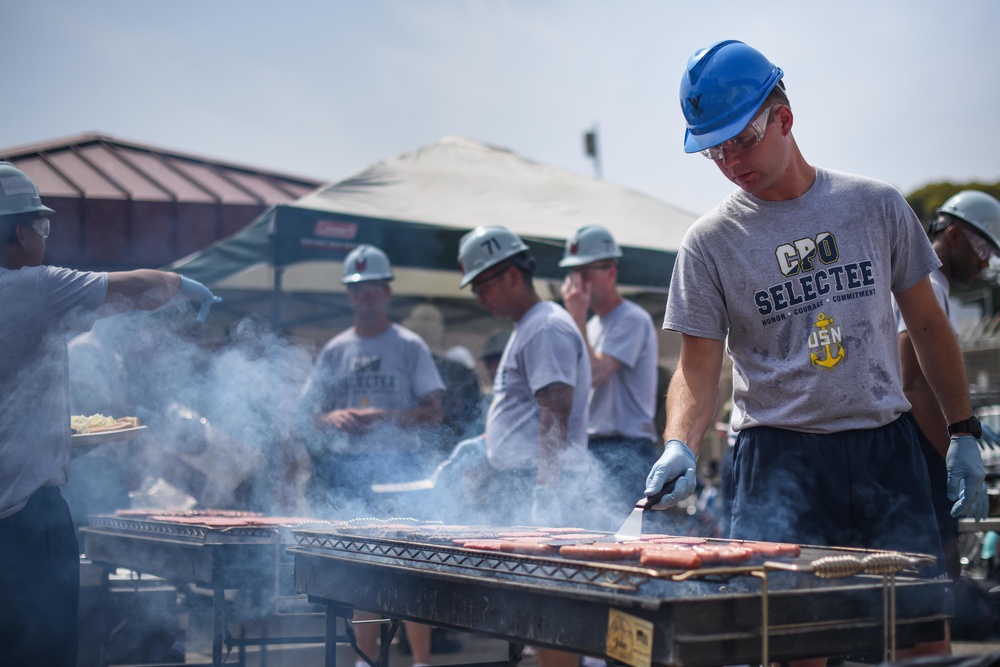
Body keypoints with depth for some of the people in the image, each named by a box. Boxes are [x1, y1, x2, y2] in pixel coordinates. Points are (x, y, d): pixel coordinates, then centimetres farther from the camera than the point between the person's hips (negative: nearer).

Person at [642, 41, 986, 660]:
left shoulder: (875, 205, 4)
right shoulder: (711, 241, -2)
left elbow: (927, 324, 12)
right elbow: (698, 369, -3)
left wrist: (963, 431, 11)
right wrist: (679, 447, -22)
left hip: (887, 446, 2)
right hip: (781, 457, -2)